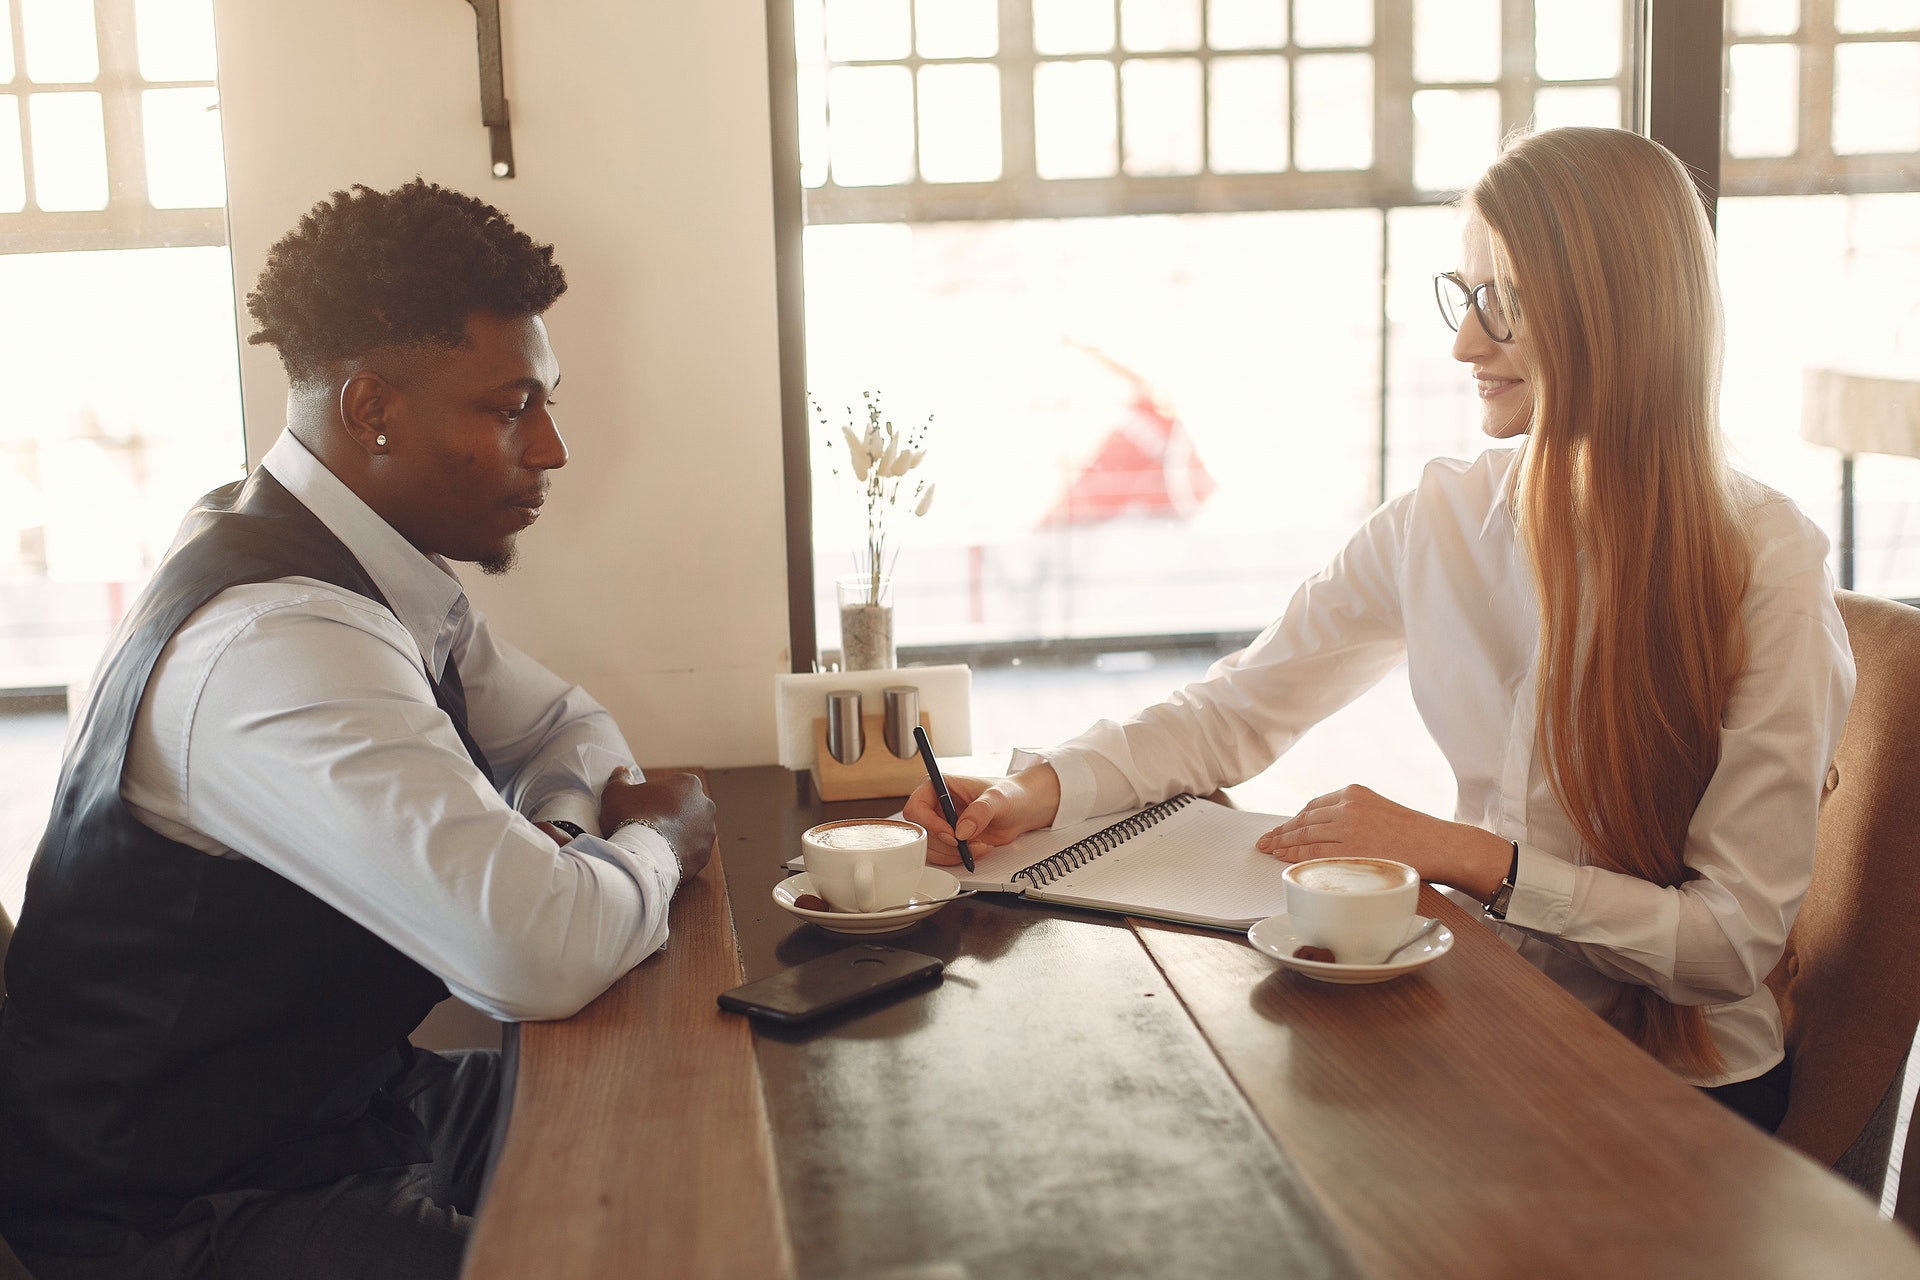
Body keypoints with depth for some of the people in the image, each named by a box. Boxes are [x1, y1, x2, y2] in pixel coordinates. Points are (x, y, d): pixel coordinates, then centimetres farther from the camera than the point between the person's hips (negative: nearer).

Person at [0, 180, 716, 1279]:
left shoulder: (385, 573, 2)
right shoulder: (279, 644, -28)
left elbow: (564, 725, 18)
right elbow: (542, 953, -36)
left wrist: (570, 825, -5)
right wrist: (655, 842, -14)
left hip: (335, 1097, 9)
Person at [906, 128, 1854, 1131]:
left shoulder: (1767, 566, -15)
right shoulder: (1441, 521, -2)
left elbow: (1736, 940, -15)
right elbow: (1236, 711, 4)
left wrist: (1458, 854, -21)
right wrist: (1039, 790, -12)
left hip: (1680, 1081, -4)